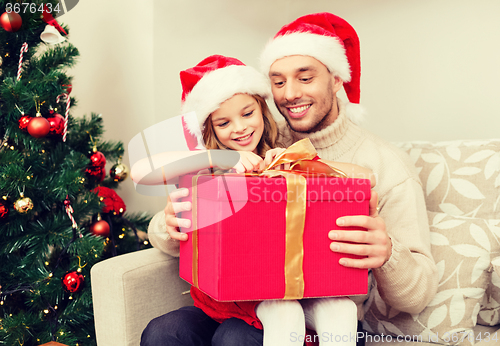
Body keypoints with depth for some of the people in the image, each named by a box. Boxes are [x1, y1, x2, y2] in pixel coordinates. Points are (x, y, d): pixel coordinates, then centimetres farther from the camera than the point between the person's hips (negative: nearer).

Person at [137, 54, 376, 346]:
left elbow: (366, 177, -8)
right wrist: (221, 158, -27)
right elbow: (140, 171, -22)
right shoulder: (206, 172, -2)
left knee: (339, 309, -25)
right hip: (223, 300, 1)